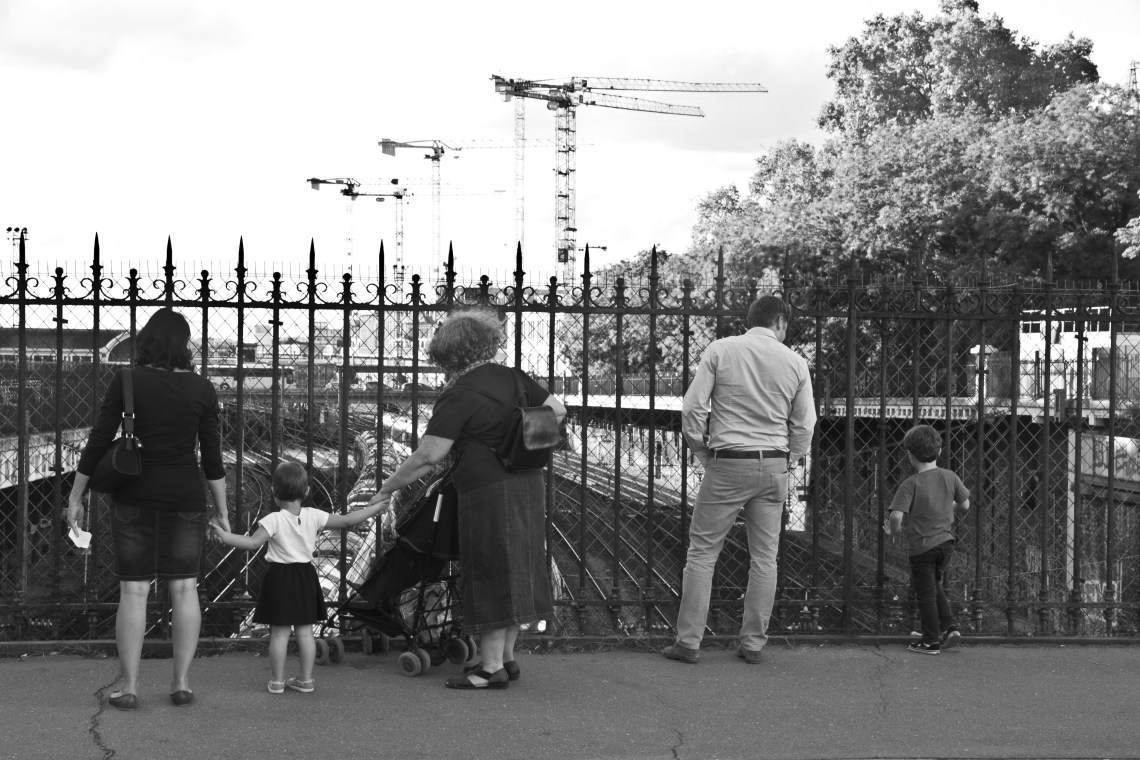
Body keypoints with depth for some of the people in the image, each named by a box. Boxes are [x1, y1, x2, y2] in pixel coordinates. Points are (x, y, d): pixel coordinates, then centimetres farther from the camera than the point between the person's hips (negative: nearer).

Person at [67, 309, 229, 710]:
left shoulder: (126, 382, -6)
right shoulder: (202, 389, -2)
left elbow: (98, 441, -5)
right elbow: (212, 456, 0)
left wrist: (75, 496, 4)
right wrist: (222, 512, 8)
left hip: (135, 496, -1)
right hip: (185, 497, 1)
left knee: (133, 590, 2)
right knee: (184, 587, 8)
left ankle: (128, 686, 3)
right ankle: (182, 682, 8)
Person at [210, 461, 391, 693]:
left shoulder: (273, 520, -14)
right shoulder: (314, 517, -4)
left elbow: (253, 543, -24)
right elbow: (347, 520, -2)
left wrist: (225, 536, -21)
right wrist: (374, 507, 9)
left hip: (280, 577, -3)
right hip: (305, 576, 3)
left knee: (279, 632, 2)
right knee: (305, 630, 9)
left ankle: (277, 681, 6)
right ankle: (306, 679, 13)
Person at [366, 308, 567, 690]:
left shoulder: (458, 396, -14)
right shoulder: (512, 378, 7)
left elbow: (427, 456, -18)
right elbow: (557, 410, 13)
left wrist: (389, 486, -9)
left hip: (489, 493, -8)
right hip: (526, 485, 8)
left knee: (489, 576, -1)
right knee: (511, 572, 15)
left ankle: (492, 669, 3)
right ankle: (506, 658, 24)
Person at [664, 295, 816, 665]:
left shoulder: (720, 350, -2)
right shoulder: (795, 362, 3)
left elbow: (692, 408, -5)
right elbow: (804, 426, 5)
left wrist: (703, 451, 8)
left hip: (728, 464, -2)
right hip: (775, 467, 2)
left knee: (702, 552, 4)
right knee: (764, 557, 10)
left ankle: (689, 642, 3)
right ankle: (753, 643, 12)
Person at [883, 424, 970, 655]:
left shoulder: (911, 484, -18)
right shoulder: (950, 477, -4)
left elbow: (896, 516, -27)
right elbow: (965, 506, 7)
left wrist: (893, 530, -6)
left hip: (921, 547, -5)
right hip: (946, 542, 5)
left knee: (925, 594, 8)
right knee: (934, 585, 27)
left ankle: (931, 641, 16)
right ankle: (950, 626, 20)